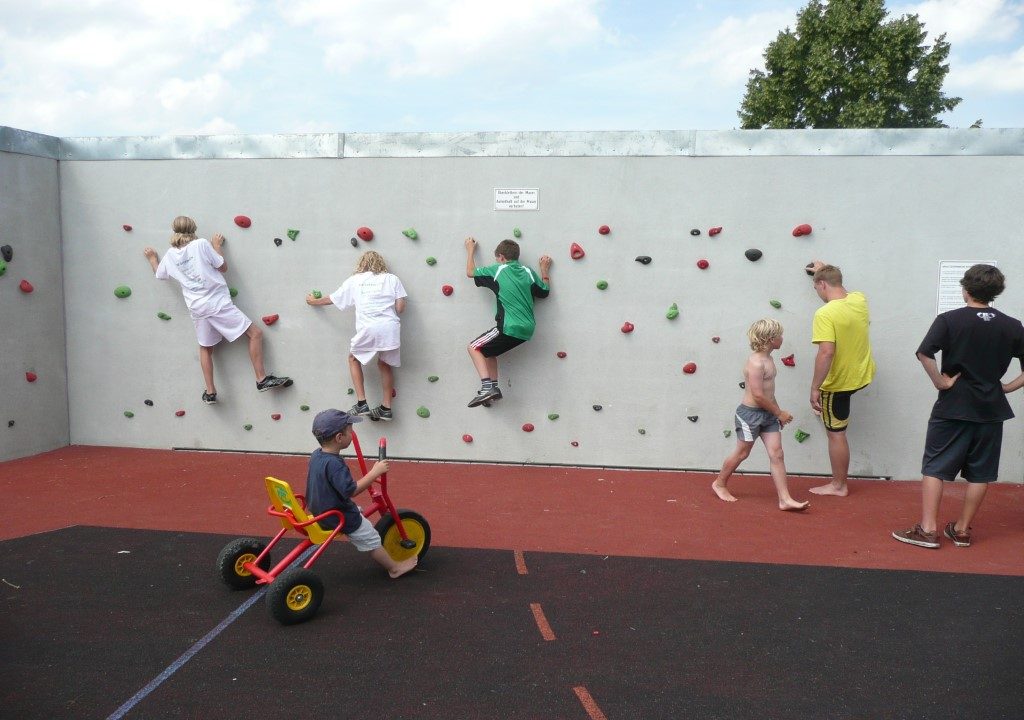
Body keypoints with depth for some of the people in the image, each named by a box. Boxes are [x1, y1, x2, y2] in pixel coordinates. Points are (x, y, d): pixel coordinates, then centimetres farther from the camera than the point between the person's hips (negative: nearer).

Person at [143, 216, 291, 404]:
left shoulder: (169, 255, 8)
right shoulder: (201, 244, -7)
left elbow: (159, 274, 27)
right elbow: (223, 267, -2)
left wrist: (152, 258, 46)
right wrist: (217, 246, 13)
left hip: (197, 309, 5)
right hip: (218, 303, -5)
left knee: (205, 348, 22)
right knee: (255, 333, 0)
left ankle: (210, 393, 18)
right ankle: (262, 379, -7)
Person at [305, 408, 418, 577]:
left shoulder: (316, 454, -3)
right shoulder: (334, 464, -33)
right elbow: (351, 490, -35)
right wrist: (374, 473, -32)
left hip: (319, 511, 9)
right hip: (338, 517, -9)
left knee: (358, 511, 32)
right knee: (372, 541, 5)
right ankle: (394, 568, 18)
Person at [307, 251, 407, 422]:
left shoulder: (354, 280, 16)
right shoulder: (392, 279, 14)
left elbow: (332, 299, 27)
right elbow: (400, 307, 5)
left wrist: (314, 301, 46)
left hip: (368, 329, -1)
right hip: (391, 329, 2)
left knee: (354, 358, 22)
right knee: (385, 364, 21)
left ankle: (361, 404, 13)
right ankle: (386, 408, 20)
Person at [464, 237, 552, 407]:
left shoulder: (497, 270, -2)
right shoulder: (528, 272, 10)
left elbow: (470, 272, 10)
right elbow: (545, 292, 20)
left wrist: (470, 250, 25)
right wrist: (545, 271, 33)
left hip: (510, 328, -7)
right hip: (527, 329, 7)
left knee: (474, 348, 4)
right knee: (488, 351, 24)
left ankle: (487, 387, -13)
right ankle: (493, 388, 19)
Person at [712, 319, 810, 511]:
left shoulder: (767, 359, 9)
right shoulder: (756, 363, -21)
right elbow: (758, 395, -24)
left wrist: (777, 412, 14)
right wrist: (779, 413, -15)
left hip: (768, 415, 8)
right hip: (750, 414, -8)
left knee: (777, 454, 1)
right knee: (742, 453, 7)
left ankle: (785, 499, 1)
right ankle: (719, 483, 28)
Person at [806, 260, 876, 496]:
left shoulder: (825, 313, -26)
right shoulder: (859, 300, -4)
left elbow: (826, 353, -32)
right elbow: (842, 291, 23)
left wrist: (814, 388, -25)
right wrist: (826, 271, 34)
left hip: (837, 382, -7)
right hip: (863, 374, 7)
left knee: (836, 433, 7)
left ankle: (839, 485, 20)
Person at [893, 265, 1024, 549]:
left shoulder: (949, 320, -8)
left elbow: (924, 354, -22)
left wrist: (942, 383, -11)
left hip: (953, 406, -3)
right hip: (991, 408, 3)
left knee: (935, 468, 4)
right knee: (979, 472, 12)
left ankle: (928, 529, 2)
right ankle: (962, 530, 19)